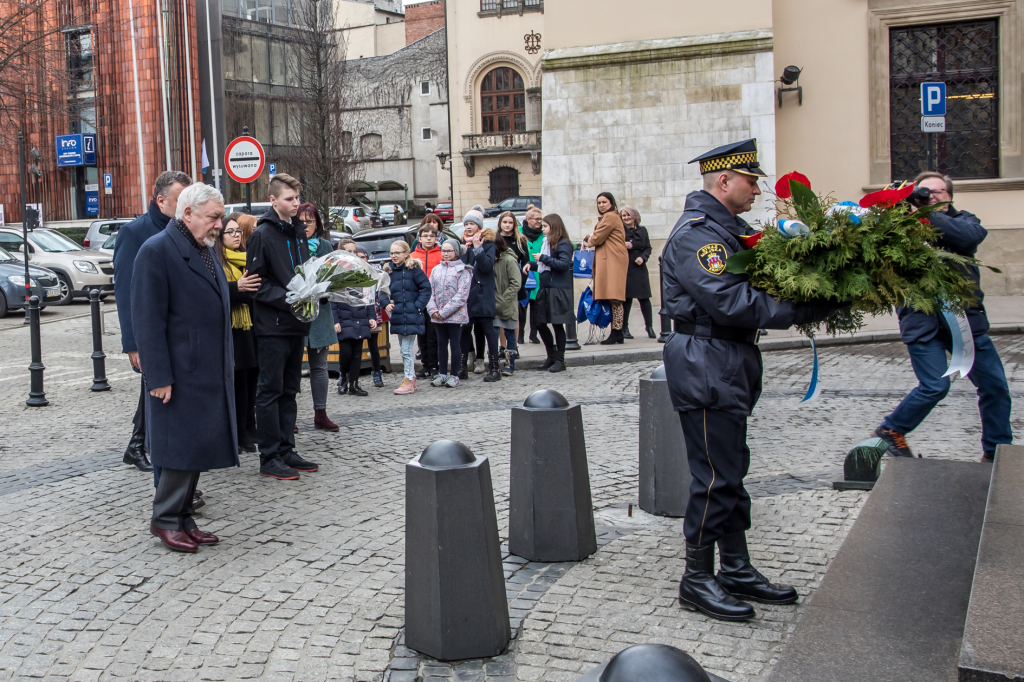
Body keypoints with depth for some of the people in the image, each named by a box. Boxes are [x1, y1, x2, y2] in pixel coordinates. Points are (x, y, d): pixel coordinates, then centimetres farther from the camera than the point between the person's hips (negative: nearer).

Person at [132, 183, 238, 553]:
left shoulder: (206, 250, 15)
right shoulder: (157, 251, -12)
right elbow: (148, 320, -16)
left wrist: (226, 366, 18)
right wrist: (159, 377, -19)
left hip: (210, 372, 8)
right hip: (180, 374, -8)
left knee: (199, 446, 12)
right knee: (183, 446, -3)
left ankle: (183, 519, 22)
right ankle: (165, 519, 13)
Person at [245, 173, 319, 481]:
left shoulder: (298, 231, 13)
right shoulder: (262, 234, -10)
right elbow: (257, 282, -13)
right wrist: (288, 300, -22)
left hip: (296, 322, 8)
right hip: (272, 325, -8)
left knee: (289, 390, 12)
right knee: (270, 391, -1)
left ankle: (286, 451, 20)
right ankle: (269, 458, 4)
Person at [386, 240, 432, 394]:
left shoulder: (413, 269, -9)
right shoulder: (389, 270, 9)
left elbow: (426, 288, -9)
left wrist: (418, 305, -13)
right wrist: (386, 304, 2)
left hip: (411, 316, -7)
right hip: (397, 316, 7)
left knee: (406, 350, -7)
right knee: (404, 349, 14)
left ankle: (409, 381, 0)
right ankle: (411, 378, 23)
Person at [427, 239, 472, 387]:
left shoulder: (463, 270, -5)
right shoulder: (436, 270, 12)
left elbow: (462, 295, -13)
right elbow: (430, 291, 9)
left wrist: (444, 312, -15)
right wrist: (432, 309, -8)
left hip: (455, 315, -5)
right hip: (438, 317, 5)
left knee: (455, 344, 1)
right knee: (441, 344, 11)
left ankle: (454, 375, 8)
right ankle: (443, 374, 19)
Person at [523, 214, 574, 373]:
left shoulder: (564, 244, -11)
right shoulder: (546, 242, 13)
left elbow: (564, 264, -21)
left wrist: (543, 258, -16)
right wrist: (531, 264, 2)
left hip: (558, 290, -8)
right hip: (544, 288, 8)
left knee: (557, 324, 0)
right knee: (539, 322, 10)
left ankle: (560, 360, 11)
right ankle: (552, 355, 24)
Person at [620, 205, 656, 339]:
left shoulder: (642, 230, 11)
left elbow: (648, 248, 10)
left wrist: (643, 257, -7)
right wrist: (623, 246, -22)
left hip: (639, 268, 3)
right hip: (625, 269, -3)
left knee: (644, 298, 1)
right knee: (626, 298, -1)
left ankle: (649, 327, 10)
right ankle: (624, 328, 9)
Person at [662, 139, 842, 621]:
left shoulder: (729, 228, 16)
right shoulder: (696, 233, -17)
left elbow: (754, 286, 12)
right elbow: (732, 304, -26)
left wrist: (816, 297, -3)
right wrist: (806, 309, -24)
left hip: (731, 363, 10)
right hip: (706, 364, -10)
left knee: (731, 470, 16)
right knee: (716, 475, -4)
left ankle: (736, 570, 27)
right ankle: (697, 580, 9)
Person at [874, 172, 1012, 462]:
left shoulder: (963, 220, 11)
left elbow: (968, 234, -15)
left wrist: (926, 216, -25)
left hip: (964, 316, 4)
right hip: (922, 318, -3)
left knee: (995, 384, 6)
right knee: (936, 386, -12)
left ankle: (996, 451, 22)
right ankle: (889, 431, 10)